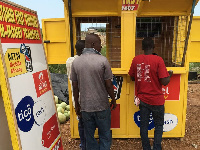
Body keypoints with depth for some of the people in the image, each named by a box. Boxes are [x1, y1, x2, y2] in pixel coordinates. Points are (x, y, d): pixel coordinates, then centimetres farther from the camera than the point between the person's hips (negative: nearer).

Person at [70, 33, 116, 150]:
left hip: (85, 106, 3)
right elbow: (108, 85, -10)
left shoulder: (76, 62, -2)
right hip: (102, 106, -3)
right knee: (105, 137, 15)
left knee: (90, 137, 18)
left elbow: (75, 86, 3)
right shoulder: (102, 60, -13)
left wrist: (77, 104, 14)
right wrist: (113, 100, 6)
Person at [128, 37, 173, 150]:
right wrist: (170, 75, 1)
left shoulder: (136, 59, -4)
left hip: (142, 98, 4)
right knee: (159, 125, 16)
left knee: (144, 125, 15)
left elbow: (132, 77, 7)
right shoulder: (158, 60, -16)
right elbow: (164, 82, -18)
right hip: (156, 99, -3)